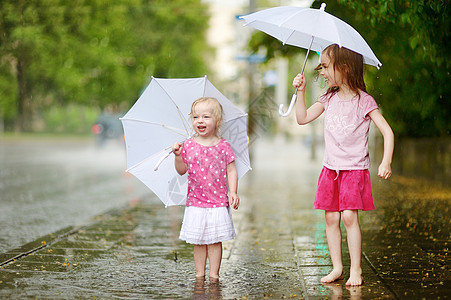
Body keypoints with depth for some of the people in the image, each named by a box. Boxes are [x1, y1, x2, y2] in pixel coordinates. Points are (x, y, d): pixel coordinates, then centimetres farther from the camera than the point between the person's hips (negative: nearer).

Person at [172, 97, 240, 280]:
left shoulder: (223, 146, -1)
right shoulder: (188, 146, 2)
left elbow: (231, 171, 2)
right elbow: (182, 170, 7)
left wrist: (233, 192, -8)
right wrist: (178, 155, -9)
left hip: (218, 202, -1)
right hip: (196, 202, 1)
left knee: (215, 240, 3)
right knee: (198, 241, 7)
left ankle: (214, 274, 12)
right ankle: (199, 273, 16)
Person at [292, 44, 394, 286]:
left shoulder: (364, 101, -9)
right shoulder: (329, 98, 7)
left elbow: (387, 132, -10)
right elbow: (302, 119, 9)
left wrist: (386, 162, -20)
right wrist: (301, 92, -1)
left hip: (355, 168, -5)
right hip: (331, 168, 5)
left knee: (349, 216, -13)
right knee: (331, 218, 3)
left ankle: (355, 270, -4)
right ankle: (337, 267, 12)